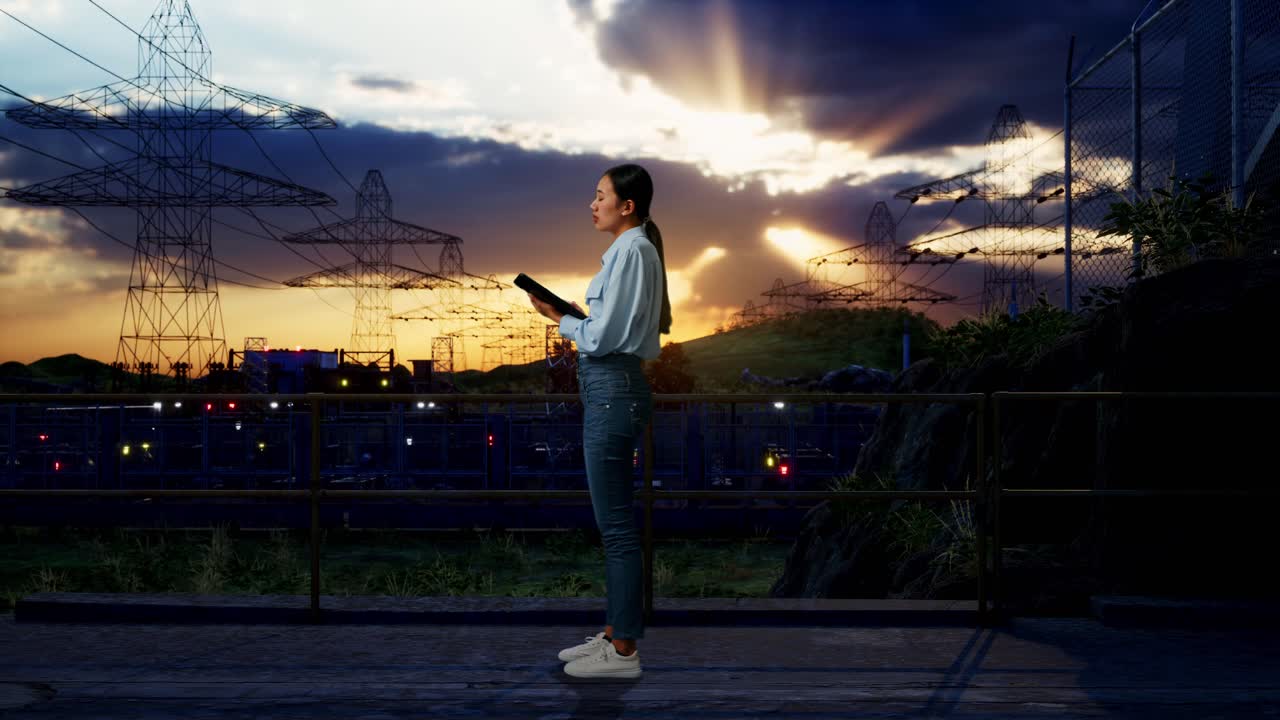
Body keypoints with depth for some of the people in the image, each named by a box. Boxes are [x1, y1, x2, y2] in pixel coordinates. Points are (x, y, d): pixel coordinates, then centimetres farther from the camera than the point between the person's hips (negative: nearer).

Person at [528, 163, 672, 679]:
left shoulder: (631, 251, -14)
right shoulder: (629, 250, 16)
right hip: (610, 388, 11)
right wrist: (572, 315, 8)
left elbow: (602, 337, -17)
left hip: (613, 390, -11)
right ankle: (615, 632, 23)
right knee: (613, 521, 14)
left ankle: (624, 651, 3)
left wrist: (559, 319, -2)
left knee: (616, 522, -5)